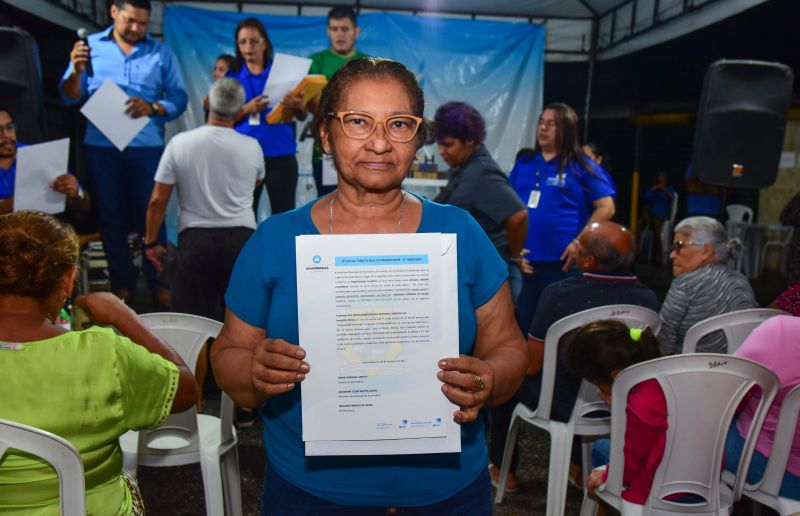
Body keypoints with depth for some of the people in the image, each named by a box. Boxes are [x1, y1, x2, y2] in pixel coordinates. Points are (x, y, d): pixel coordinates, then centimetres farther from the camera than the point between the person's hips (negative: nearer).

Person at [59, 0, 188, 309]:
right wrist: (77, 71, -18)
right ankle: (122, 283, 20)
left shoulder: (162, 53, 6)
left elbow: (179, 99, -1)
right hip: (101, 147, 1)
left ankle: (158, 283, 12)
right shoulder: (90, 46, 7)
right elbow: (70, 97, 1)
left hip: (147, 147, -1)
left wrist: (152, 107, -19)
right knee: (111, 217, 8)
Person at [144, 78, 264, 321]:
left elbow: (157, 200, -1)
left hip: (194, 238, -1)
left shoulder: (179, 143, -4)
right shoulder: (252, 146, -3)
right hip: (240, 237, 1)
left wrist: (151, 242, 11)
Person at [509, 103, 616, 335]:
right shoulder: (523, 165, 11)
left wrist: (579, 242, -14)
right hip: (524, 263, 4)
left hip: (561, 264, -4)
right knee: (524, 326, 14)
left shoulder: (581, 167, 0)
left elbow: (606, 208, -5)